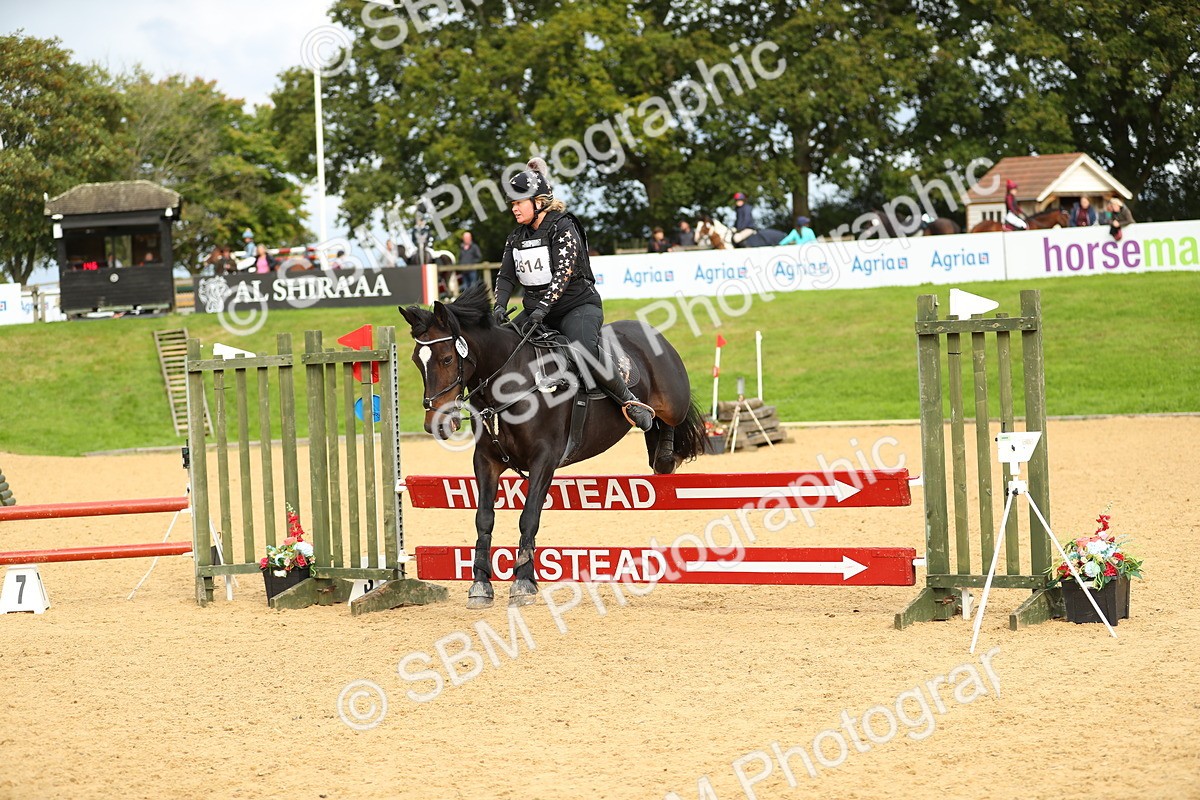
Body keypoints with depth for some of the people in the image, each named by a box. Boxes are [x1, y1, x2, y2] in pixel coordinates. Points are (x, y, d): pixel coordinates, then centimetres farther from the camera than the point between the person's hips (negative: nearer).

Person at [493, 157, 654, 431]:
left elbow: (563, 273, -21)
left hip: (578, 306, -7)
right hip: (536, 310, 8)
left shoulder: (563, 228, -11)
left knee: (586, 352, -33)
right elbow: (506, 276, 6)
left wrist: (542, 308, -32)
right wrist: (500, 306, -14)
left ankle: (630, 402, -19)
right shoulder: (516, 237, 11)